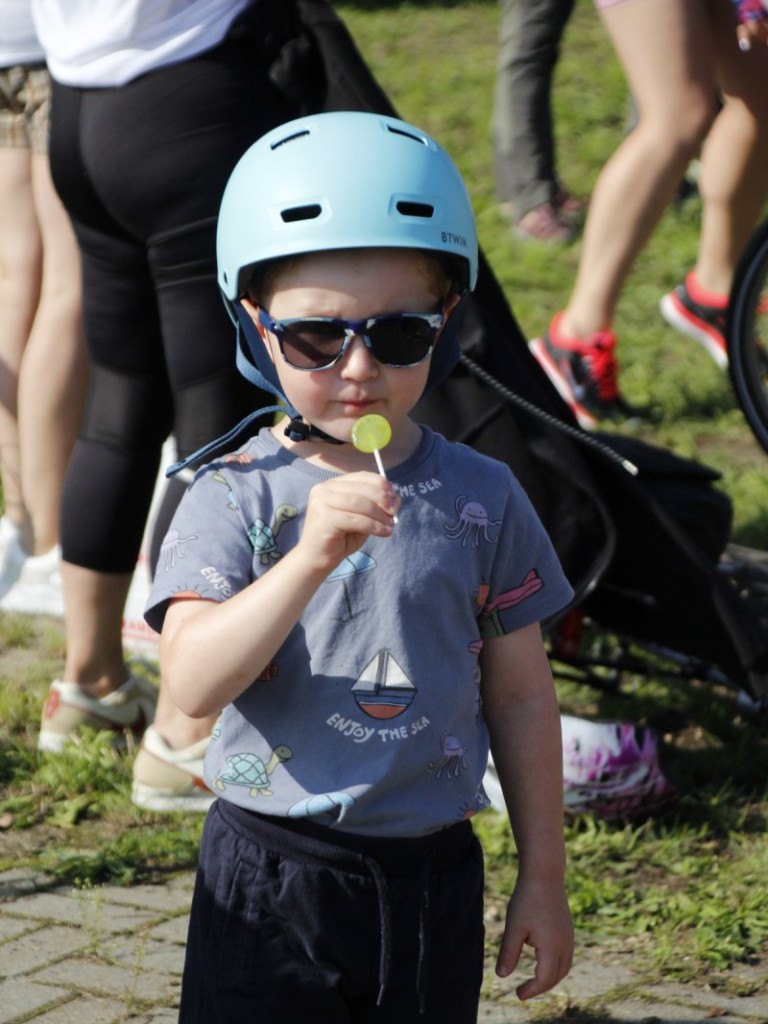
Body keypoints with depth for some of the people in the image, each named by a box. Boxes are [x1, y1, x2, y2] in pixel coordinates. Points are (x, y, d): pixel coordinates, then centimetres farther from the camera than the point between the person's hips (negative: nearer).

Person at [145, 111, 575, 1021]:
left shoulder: (482, 499, -1)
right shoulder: (235, 499, -8)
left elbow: (519, 697, 6)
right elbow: (193, 687, -22)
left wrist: (542, 877, 9)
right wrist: (310, 558, -34)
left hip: (432, 874, 2)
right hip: (268, 873, -2)